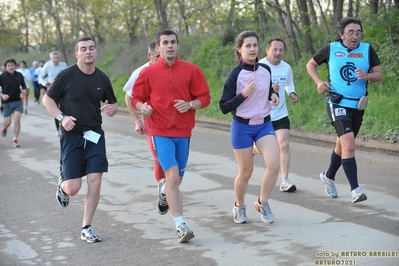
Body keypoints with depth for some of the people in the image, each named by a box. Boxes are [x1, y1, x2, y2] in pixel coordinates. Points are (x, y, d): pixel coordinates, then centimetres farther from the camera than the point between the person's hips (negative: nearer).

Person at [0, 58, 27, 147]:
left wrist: (24, 91, -7)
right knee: (7, 122, 2)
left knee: (17, 120, -9)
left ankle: (15, 139, 1)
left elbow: (23, 86, 13)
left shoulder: (19, 75, 1)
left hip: (17, 101, 1)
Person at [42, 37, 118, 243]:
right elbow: (47, 99, 0)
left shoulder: (102, 78, 3)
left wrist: (112, 109, -9)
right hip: (71, 136, -3)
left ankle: (86, 228, 10)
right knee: (73, 188, -6)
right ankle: (62, 184, 33)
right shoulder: (66, 75, -9)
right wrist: (61, 117, -15)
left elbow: (112, 103, 16)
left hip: (95, 135, 3)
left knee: (95, 182, -4)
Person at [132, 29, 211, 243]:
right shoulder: (148, 72, 1)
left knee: (176, 180, 10)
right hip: (160, 131, -2)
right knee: (173, 177, -17)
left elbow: (204, 97, 5)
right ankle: (180, 225, -16)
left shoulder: (191, 70, 2)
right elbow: (136, 98, 9)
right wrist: (142, 107, -13)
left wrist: (190, 105, -15)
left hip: (183, 132, 3)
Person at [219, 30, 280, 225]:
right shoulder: (235, 74, -13)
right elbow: (224, 107, -14)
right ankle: (239, 207, 31)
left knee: (274, 165, -15)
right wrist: (244, 93, -25)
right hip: (242, 128, -4)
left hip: (264, 124, 4)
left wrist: (273, 95, 0)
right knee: (246, 172, 5)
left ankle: (262, 203, 6)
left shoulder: (266, 70, 1)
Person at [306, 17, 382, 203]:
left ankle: (329, 176, 43)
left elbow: (379, 76, 3)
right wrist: (319, 82, -5)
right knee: (349, 145, -19)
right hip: (338, 104, -4)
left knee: (342, 145, 19)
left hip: (358, 106, 4)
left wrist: (368, 75, -20)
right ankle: (355, 189, -17)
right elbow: (311, 64, 11)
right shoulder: (330, 49, -3)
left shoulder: (367, 50, 1)